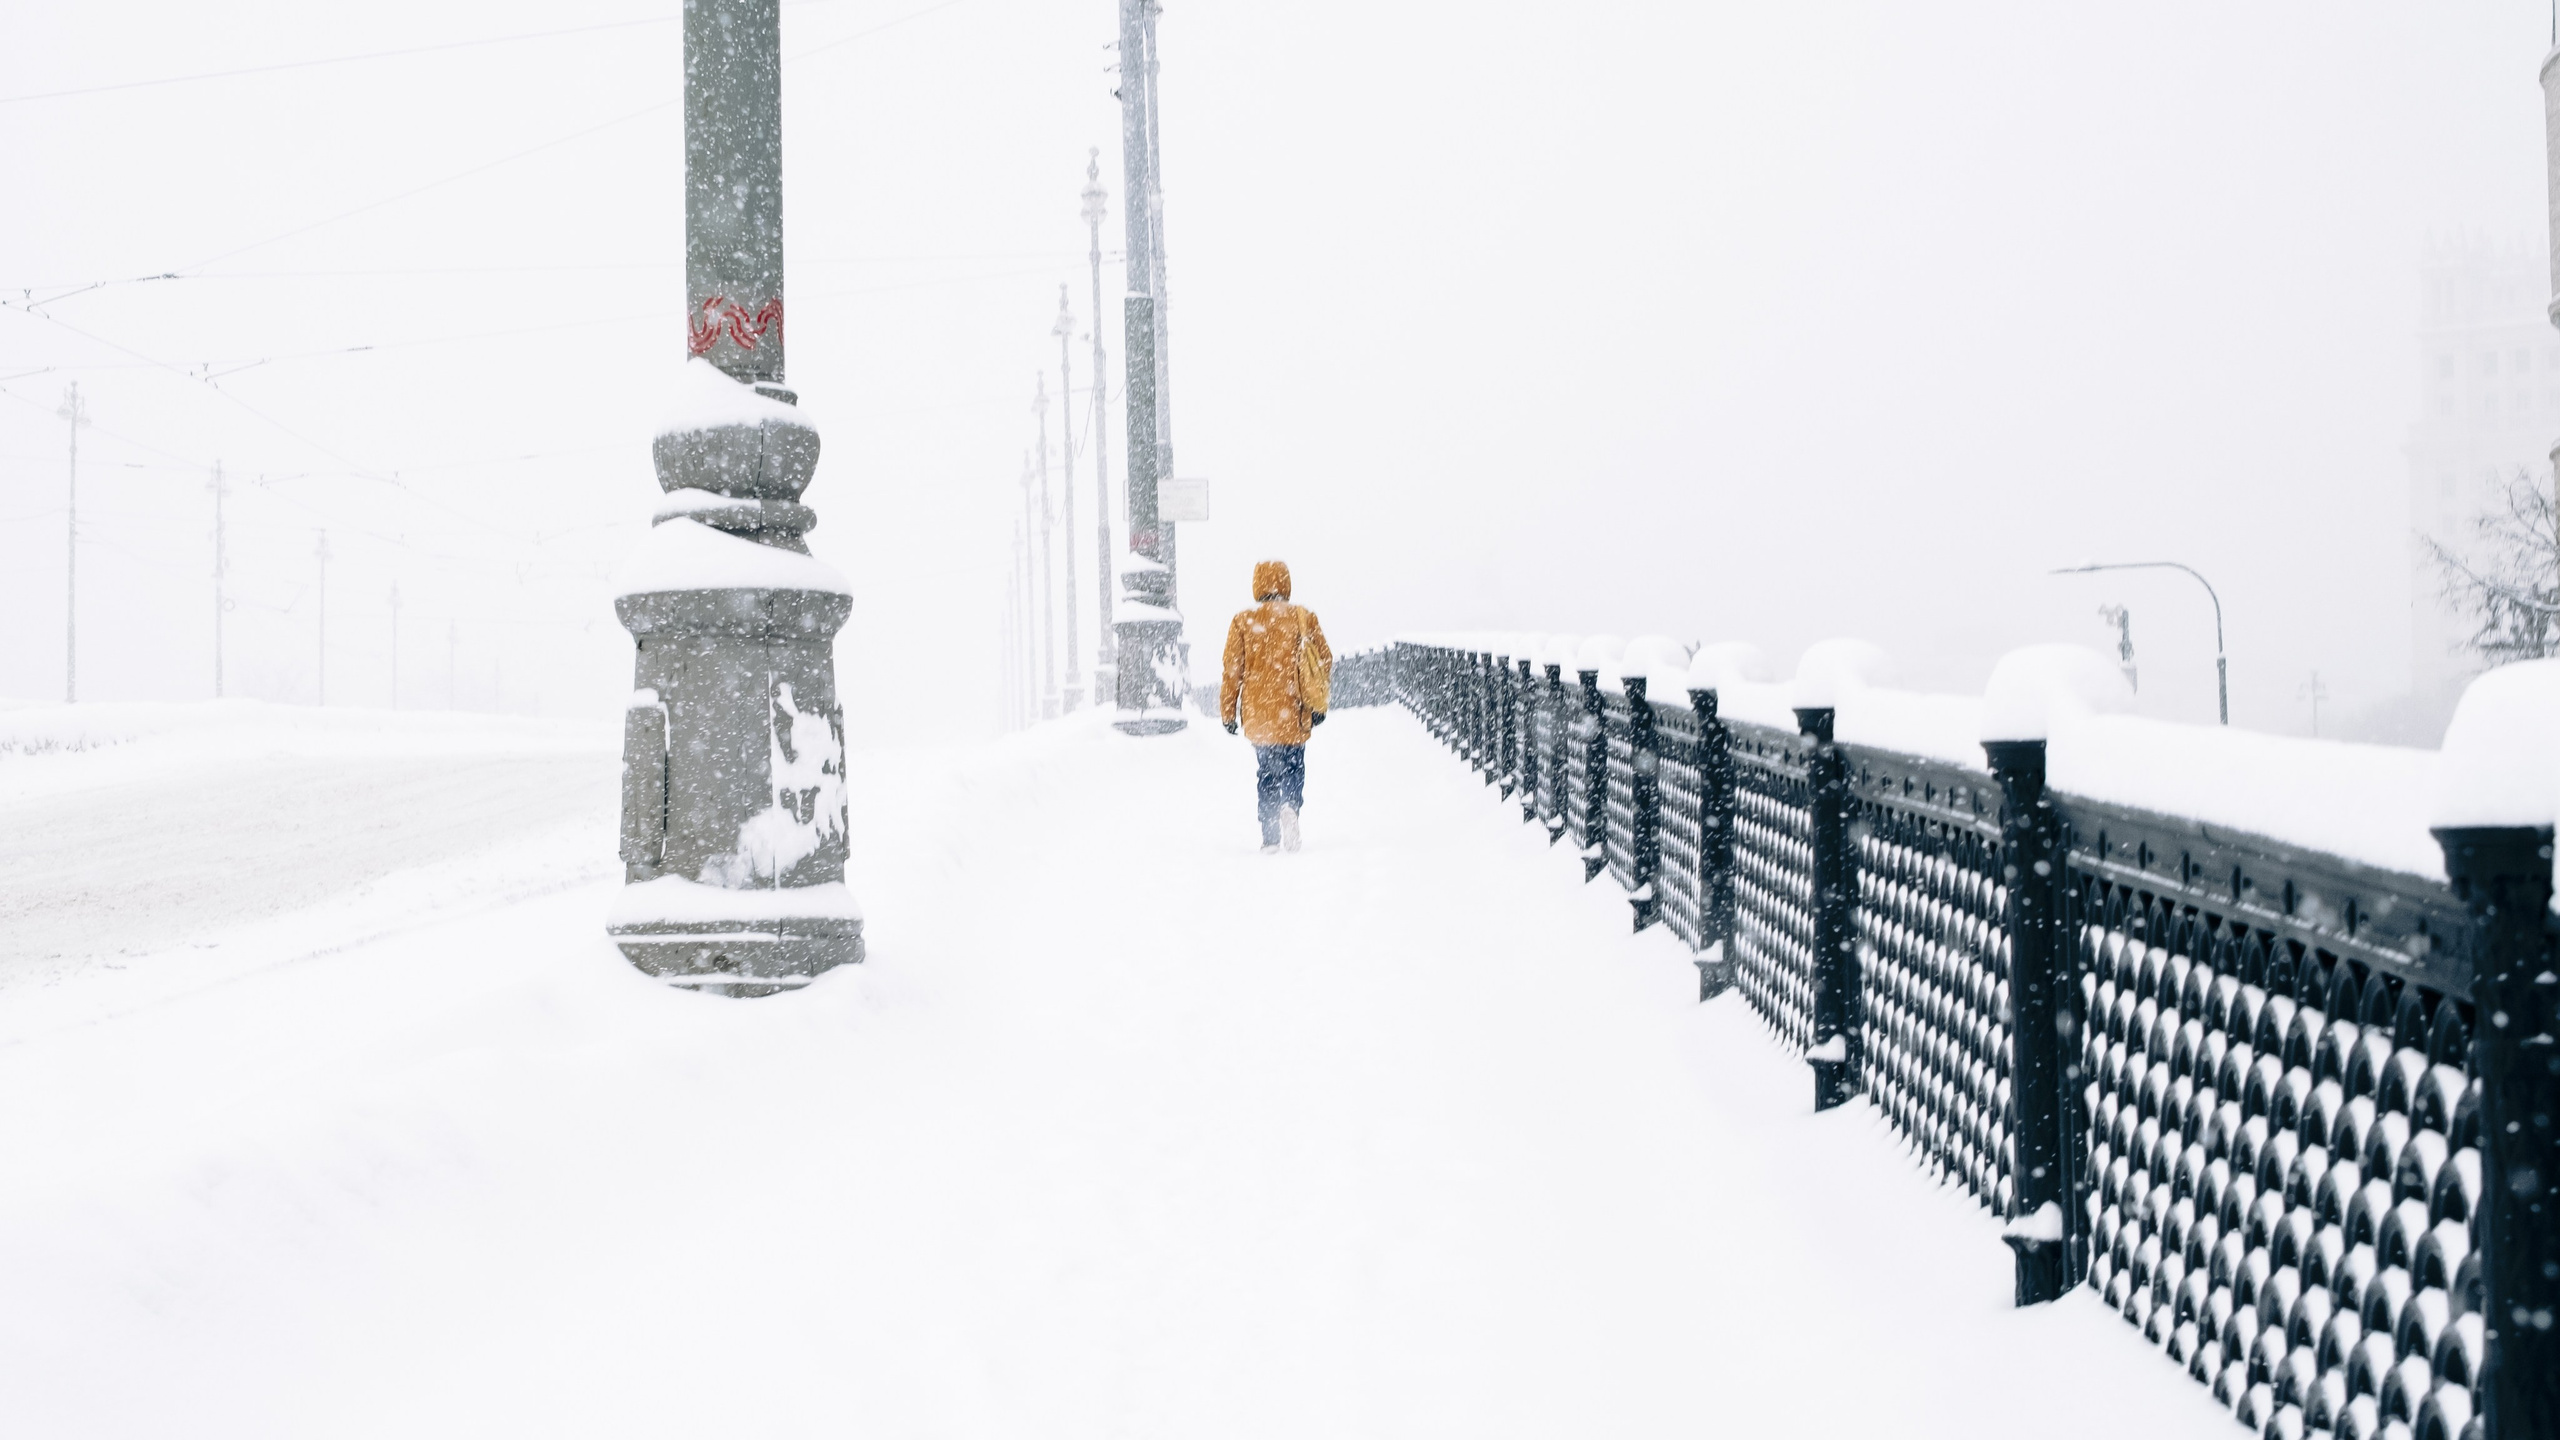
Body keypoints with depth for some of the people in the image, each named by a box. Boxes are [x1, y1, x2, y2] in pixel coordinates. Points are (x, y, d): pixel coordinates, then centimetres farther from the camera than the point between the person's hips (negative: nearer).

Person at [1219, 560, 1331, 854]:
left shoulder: (1243, 622, -1)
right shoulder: (1304, 618, 0)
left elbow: (1232, 671, 0)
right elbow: (1324, 662, 1)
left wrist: (1228, 713, 7)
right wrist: (1318, 705, 8)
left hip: (1257, 716, 0)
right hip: (1294, 716, 0)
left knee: (1267, 773, 13)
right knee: (1294, 769, 12)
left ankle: (1271, 838, 4)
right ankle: (1290, 805, -20)